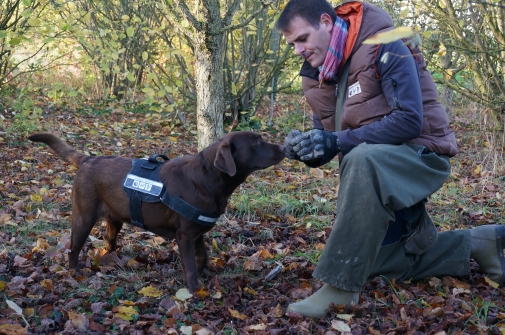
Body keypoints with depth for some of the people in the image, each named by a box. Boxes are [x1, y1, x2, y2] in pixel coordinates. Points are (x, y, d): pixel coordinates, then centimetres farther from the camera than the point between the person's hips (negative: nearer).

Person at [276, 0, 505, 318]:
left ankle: (339, 287, -37)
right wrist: (307, 148, -18)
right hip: (375, 171, 9)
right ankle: (477, 244, 24)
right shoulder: (320, 76, 4)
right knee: (381, 259, 17)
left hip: (420, 152, -9)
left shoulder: (384, 47, -19)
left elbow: (410, 120, -26)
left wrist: (338, 141, -30)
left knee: (363, 161, -42)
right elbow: (327, 134, 7)